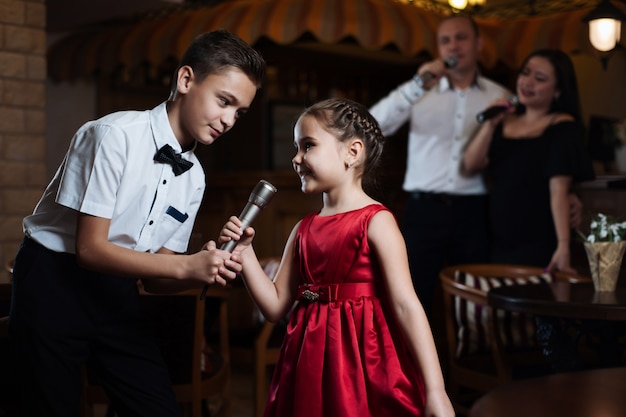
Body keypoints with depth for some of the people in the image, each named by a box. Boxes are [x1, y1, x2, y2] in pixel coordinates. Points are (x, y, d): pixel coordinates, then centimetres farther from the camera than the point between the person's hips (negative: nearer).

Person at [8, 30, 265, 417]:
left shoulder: (194, 177, 1)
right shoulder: (116, 135, -18)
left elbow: (155, 278, 4)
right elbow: (90, 249, -20)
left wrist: (207, 269, -17)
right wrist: (187, 266, -26)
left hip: (117, 293, 6)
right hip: (54, 283, -6)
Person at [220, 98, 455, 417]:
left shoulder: (375, 221, -8)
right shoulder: (304, 229, 9)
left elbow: (406, 305, -14)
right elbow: (276, 306, 11)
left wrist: (435, 391, -18)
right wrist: (244, 253, 1)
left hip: (362, 361, -5)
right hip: (310, 365, 6)